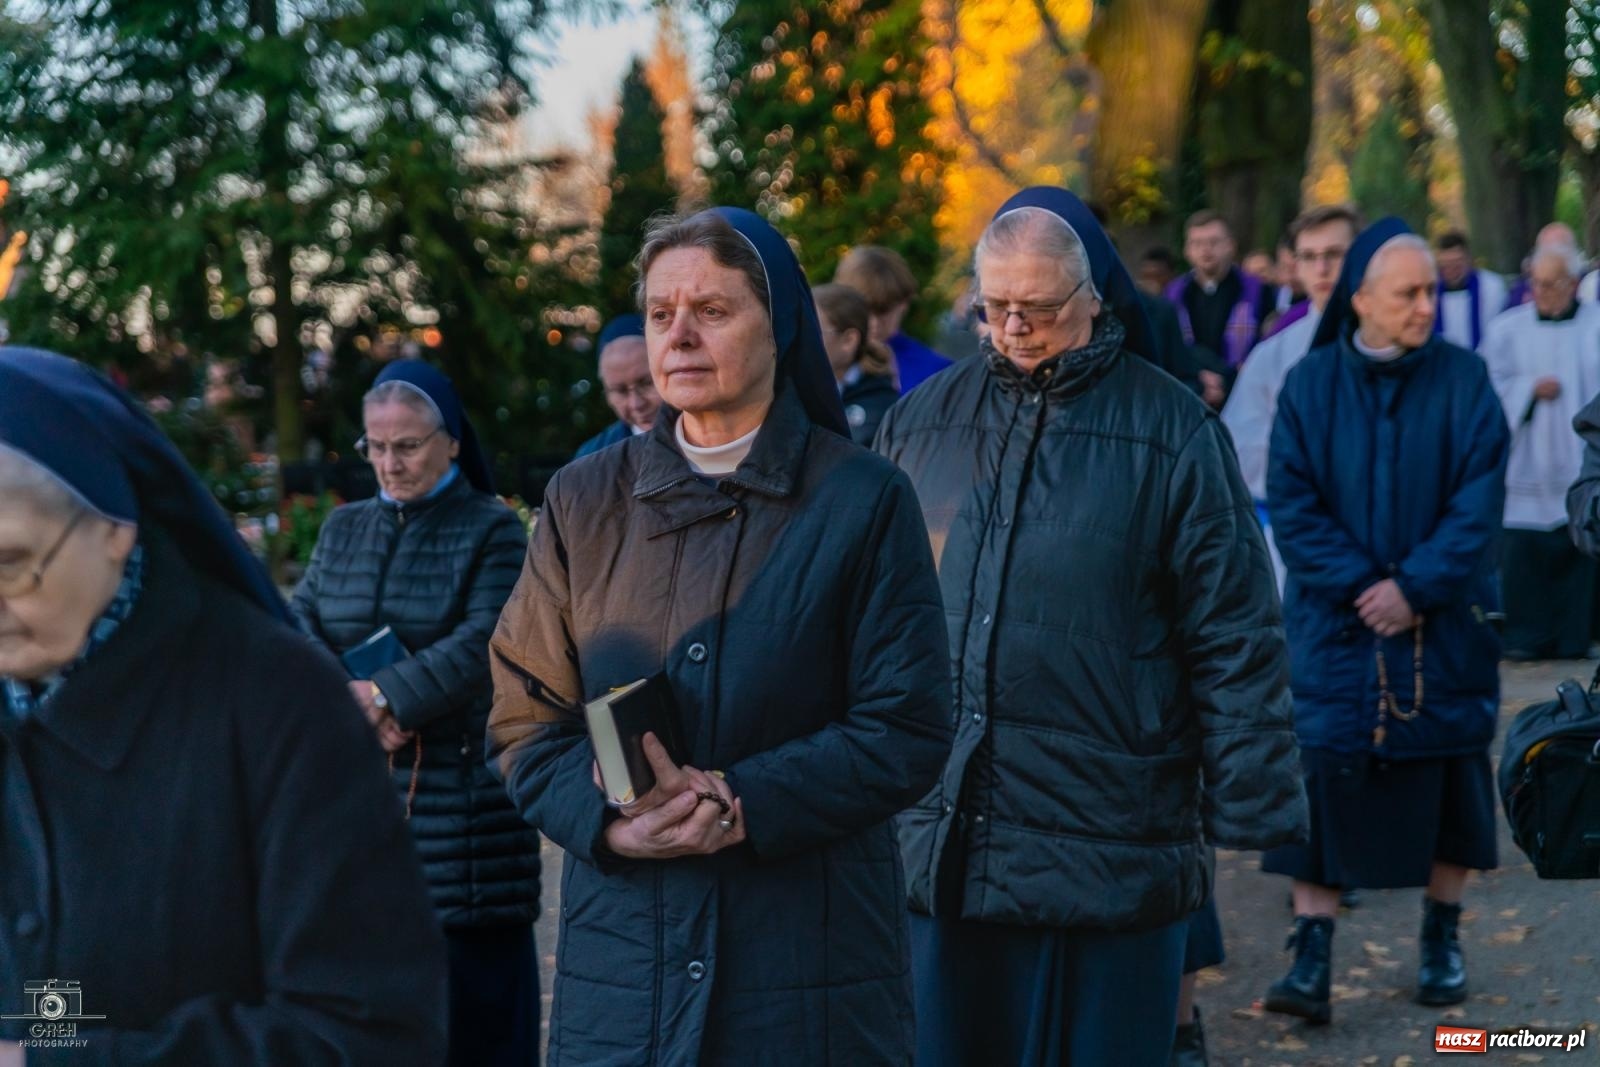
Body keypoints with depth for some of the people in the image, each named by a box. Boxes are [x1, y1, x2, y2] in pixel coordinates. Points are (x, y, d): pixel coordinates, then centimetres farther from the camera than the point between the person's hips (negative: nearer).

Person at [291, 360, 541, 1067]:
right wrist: (351, 700, -13)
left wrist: (385, 698, -20)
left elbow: (481, 645, -13)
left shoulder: (492, 531, -1)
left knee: (472, 966, -1)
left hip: (461, 790, -4)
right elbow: (297, 625, 4)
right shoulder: (345, 528, 14)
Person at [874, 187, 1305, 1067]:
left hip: (1109, 852, -3)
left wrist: (1251, 808, -6)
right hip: (934, 839, 3)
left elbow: (1235, 639, -3)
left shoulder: (1170, 431, -2)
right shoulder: (921, 423, 8)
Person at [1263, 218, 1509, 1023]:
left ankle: (1442, 941, 24)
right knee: (1322, 782, -5)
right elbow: (1290, 503, -5)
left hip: (1442, 625, 1)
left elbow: (1479, 502, -7)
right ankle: (1311, 962, -3)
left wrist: (1415, 586, -16)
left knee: (1446, 777, 8)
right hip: (1334, 626, -1)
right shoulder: (1311, 384, -1)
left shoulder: (1463, 381, -2)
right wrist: (1359, 584, -15)